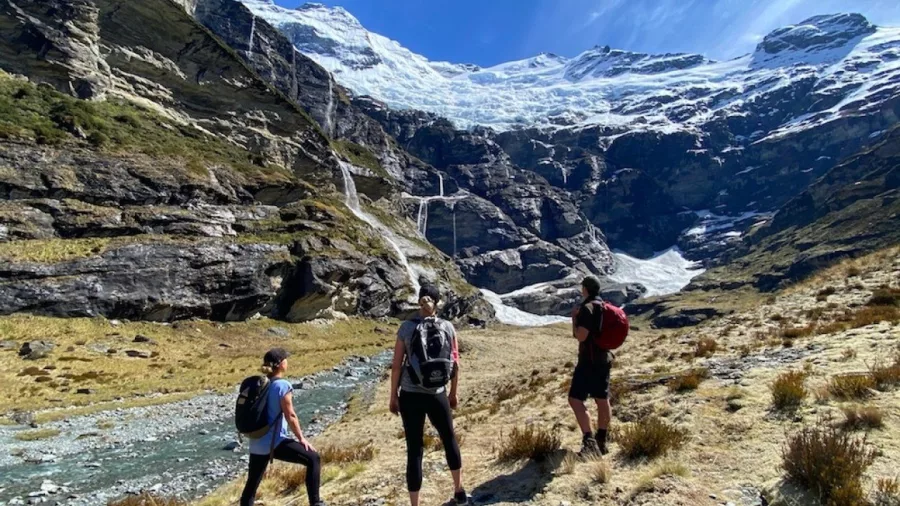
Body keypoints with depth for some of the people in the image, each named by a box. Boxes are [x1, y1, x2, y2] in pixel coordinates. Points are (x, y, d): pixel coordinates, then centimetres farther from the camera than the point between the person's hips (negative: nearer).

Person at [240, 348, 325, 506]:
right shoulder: (283, 385, -14)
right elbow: (290, 416, -13)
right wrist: (301, 438, -4)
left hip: (257, 443, 8)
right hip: (275, 442, -8)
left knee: (252, 484, 16)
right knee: (313, 459, 0)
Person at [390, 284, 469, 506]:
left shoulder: (407, 327, -5)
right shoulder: (448, 327, -1)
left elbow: (397, 366, -5)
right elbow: (455, 364, 4)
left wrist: (393, 396, 5)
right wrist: (453, 393, 17)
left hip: (410, 395, -1)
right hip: (437, 394, 2)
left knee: (414, 449, 6)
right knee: (449, 439, 22)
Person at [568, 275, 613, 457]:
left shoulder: (587, 308, -17)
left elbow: (580, 336, -22)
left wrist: (574, 317, -8)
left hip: (589, 360, -9)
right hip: (604, 359, 9)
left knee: (575, 399, -9)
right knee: (603, 400, 12)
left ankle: (589, 441, -16)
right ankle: (601, 442, 21)